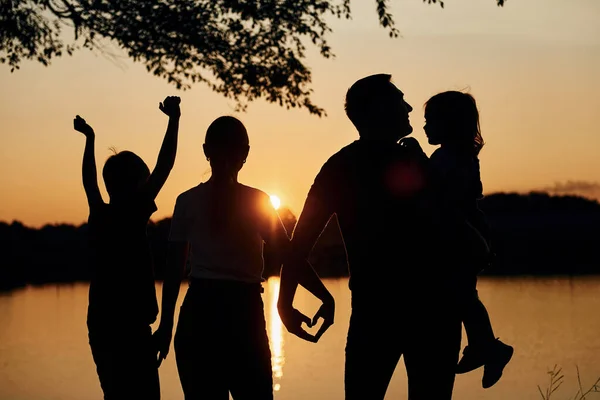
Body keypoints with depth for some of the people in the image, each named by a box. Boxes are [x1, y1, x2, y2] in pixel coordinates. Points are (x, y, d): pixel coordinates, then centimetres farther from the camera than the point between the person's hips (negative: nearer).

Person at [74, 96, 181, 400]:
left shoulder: (98, 215, 10)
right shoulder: (132, 216, -10)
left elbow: (89, 180, 28)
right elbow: (163, 168, -13)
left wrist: (89, 139, 42)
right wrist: (174, 119, -8)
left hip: (100, 327, 8)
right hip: (130, 328, -8)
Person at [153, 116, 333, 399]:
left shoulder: (188, 201, 3)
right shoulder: (257, 201, -1)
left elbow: (173, 268, 3)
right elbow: (288, 257, -6)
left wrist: (166, 325, 8)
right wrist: (326, 296, -2)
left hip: (199, 314, 2)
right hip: (243, 314, -1)